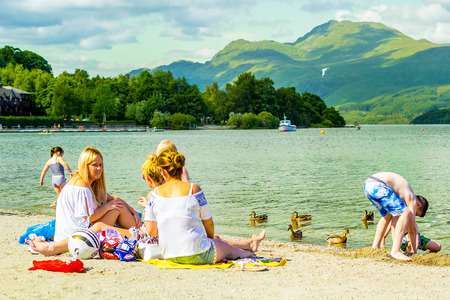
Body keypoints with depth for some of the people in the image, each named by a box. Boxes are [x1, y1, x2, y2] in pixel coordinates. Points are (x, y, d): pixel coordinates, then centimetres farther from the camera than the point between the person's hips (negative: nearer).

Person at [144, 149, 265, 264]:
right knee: (226, 247, 28)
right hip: (197, 255, -4)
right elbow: (209, 223, 1)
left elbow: (150, 231, 1)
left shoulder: (155, 193, 0)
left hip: (169, 256, 5)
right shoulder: (194, 189, -7)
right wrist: (211, 239, 24)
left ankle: (249, 243, 53)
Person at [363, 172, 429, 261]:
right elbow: (412, 230, 10)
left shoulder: (403, 196, 32)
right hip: (378, 186, -10)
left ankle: (375, 247, 29)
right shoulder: (412, 199, 9)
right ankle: (395, 251, -13)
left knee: (388, 215, 29)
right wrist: (414, 252, 18)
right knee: (405, 213, -8)